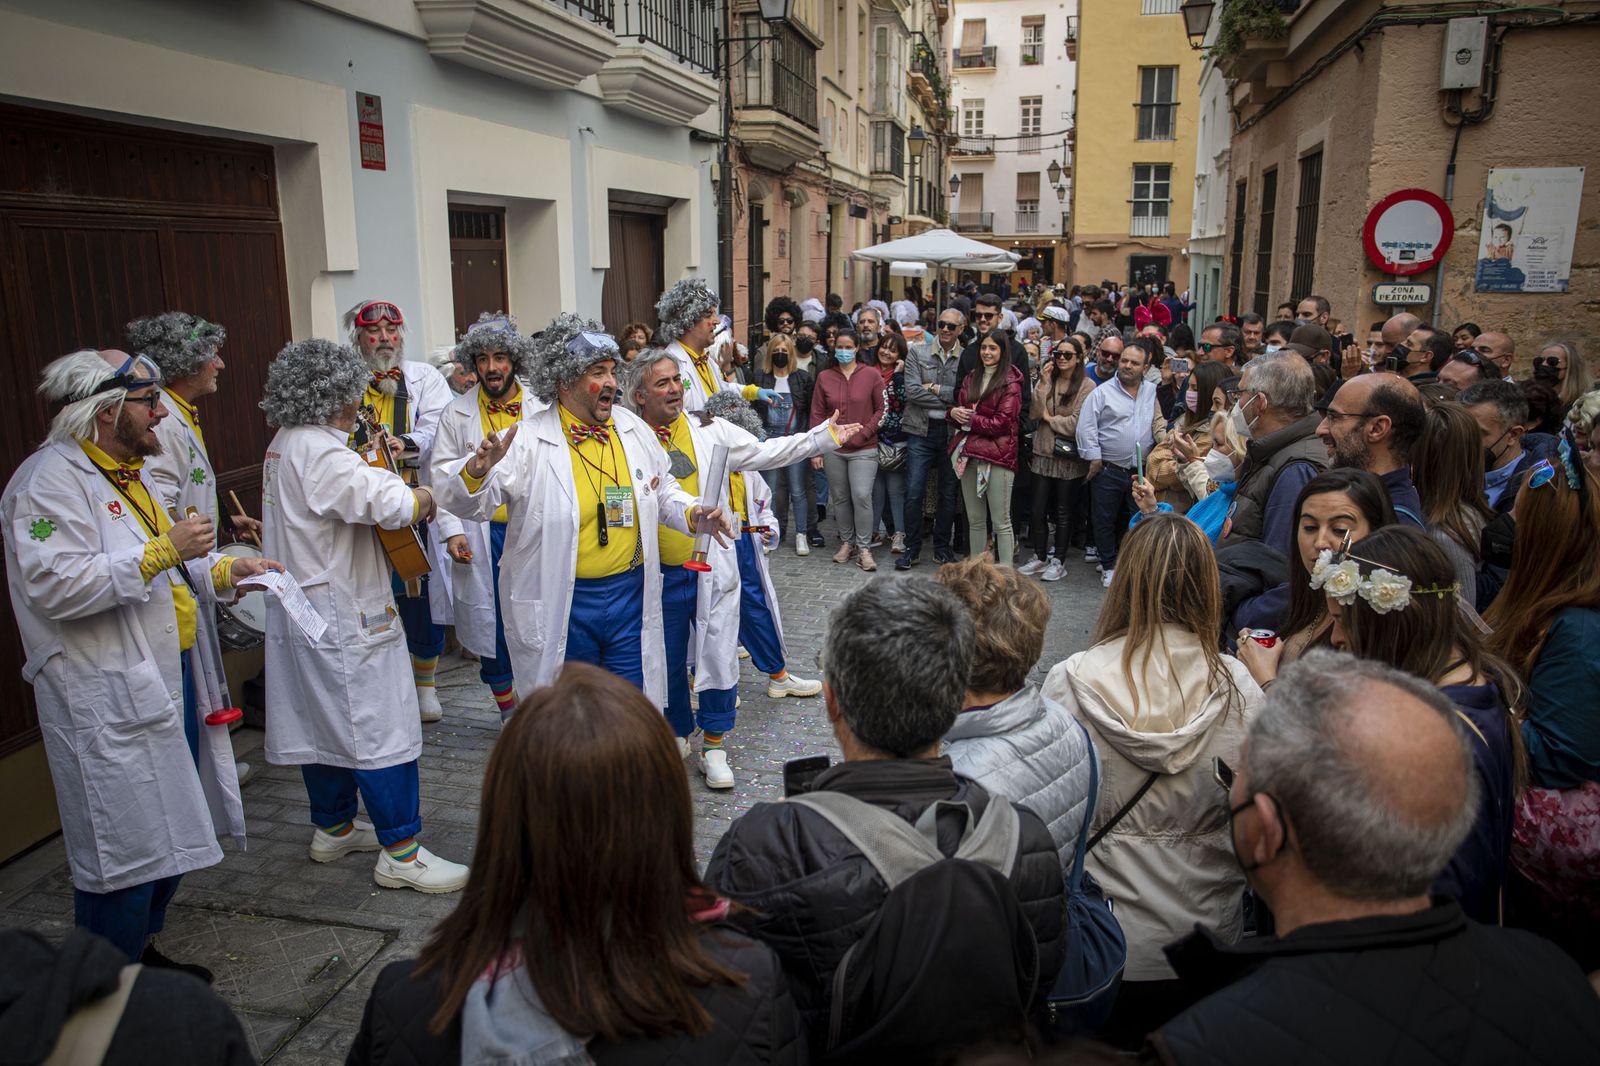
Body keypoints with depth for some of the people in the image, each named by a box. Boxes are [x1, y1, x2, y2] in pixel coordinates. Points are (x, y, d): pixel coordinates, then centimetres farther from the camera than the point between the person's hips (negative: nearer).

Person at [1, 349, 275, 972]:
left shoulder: (123, 473, 17)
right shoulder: (51, 479, -15)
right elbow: (55, 585, -25)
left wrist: (221, 570, 9)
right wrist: (164, 550, -24)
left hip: (169, 680, 10)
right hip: (110, 703, -10)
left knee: (168, 838, 18)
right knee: (123, 850, -1)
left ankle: (143, 952, 34)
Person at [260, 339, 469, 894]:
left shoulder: (285, 446, 11)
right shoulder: (320, 453, -21)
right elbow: (391, 504, -29)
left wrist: (375, 472, 3)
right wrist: (424, 497, -9)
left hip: (300, 612, 10)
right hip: (342, 617, -10)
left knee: (323, 719, 20)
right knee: (381, 728, -4)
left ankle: (332, 827, 35)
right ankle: (400, 853, 3)